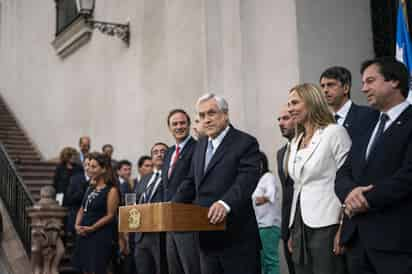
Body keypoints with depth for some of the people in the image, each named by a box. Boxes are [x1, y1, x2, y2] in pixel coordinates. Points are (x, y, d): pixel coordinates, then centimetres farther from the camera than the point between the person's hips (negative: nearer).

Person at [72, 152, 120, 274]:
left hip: (101, 235, -7)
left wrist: (91, 228, -17)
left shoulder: (112, 190, -8)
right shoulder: (91, 188, 14)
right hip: (84, 234, 7)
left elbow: (110, 215, -12)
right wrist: (77, 225, -2)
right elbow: (82, 209, 15)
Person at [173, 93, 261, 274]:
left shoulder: (246, 143, -7)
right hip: (207, 236, 7)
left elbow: (247, 179, -21)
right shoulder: (201, 145, 16)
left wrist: (226, 203, -37)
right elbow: (190, 182, 18)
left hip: (236, 235, -7)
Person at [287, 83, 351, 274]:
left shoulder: (335, 132, -6)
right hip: (300, 225, 7)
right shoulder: (296, 142, 16)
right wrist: (293, 231, 17)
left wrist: (344, 228, -15)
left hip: (325, 224, -7)